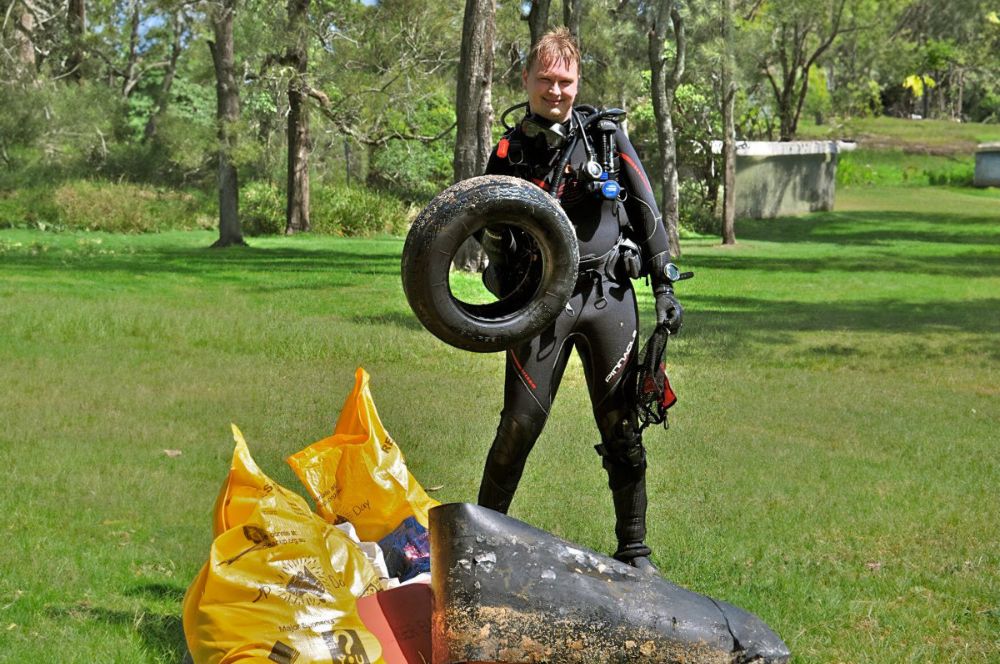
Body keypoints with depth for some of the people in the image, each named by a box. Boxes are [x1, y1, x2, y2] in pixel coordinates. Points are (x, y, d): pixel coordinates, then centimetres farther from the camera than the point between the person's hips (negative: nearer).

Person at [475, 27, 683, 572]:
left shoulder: (607, 136, 5)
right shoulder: (509, 153, 6)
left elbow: (647, 213, 7)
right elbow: (491, 241, 12)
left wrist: (664, 286, 2)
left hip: (609, 296, 1)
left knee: (622, 428, 3)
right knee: (520, 423, -5)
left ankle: (634, 550, 13)